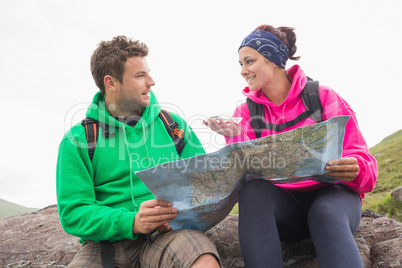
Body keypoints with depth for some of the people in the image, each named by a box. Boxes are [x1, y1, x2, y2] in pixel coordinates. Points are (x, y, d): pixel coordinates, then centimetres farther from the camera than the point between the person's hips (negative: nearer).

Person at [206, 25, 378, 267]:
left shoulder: (323, 97, 0)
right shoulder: (246, 111, 6)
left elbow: (365, 164, -3)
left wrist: (354, 170, -27)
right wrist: (235, 139, -22)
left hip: (330, 193, -1)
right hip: (279, 203, 2)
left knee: (327, 213, -36)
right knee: (253, 189, -31)